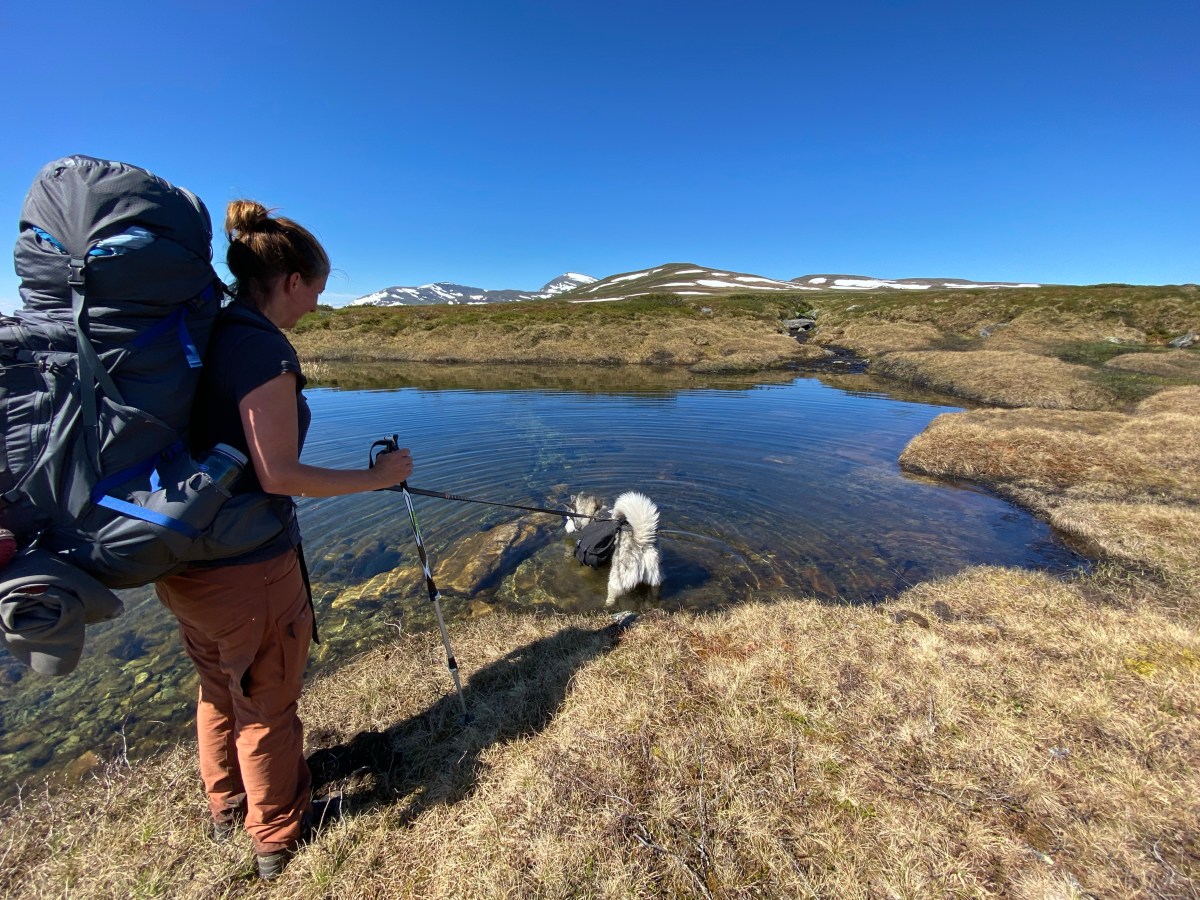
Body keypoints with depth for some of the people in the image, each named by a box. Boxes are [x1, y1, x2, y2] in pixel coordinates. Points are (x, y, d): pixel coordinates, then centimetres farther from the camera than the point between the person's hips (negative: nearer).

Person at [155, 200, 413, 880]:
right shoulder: (263, 347, -21)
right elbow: (277, 476, -23)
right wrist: (379, 476, -16)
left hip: (180, 560, 8)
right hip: (247, 569, -8)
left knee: (220, 689, 29)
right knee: (266, 708, 15)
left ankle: (227, 807, 54)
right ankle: (279, 837, 41)